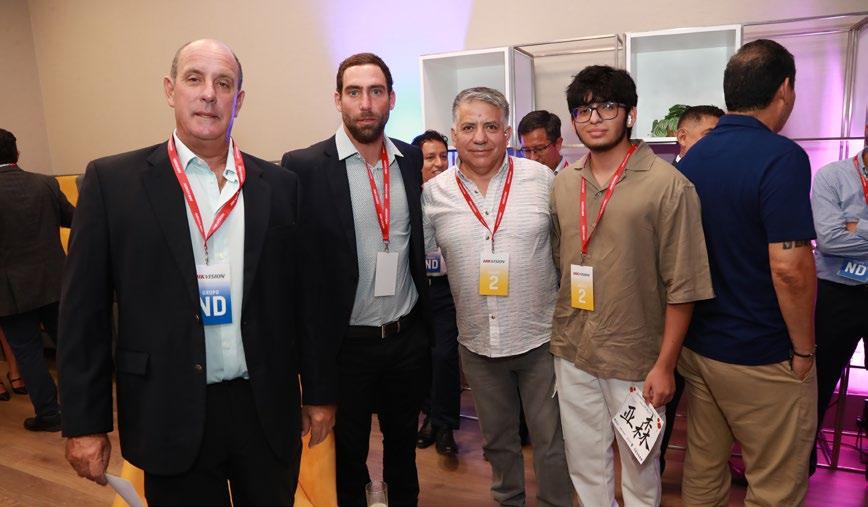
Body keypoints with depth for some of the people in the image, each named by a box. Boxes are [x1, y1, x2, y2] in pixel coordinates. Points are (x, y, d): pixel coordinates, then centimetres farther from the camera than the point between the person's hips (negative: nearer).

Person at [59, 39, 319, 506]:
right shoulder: (113, 180, -3)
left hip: (269, 413, 2)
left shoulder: (279, 185, 2)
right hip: (172, 417, -1)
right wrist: (84, 423, -3)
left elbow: (301, 296, 5)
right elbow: (83, 310, -2)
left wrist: (317, 391, 7)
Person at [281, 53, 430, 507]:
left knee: (403, 440, 24)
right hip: (346, 344, -3)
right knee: (347, 453, 18)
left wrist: (424, 320, 8)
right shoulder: (304, 167, -13)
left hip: (409, 337, 4)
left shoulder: (411, 160, 1)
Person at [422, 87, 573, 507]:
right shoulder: (433, 193, -3)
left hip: (540, 336, -2)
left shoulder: (542, 179, -6)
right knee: (496, 438, 22)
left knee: (551, 441, 13)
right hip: (477, 342, 2)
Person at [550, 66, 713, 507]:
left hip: (635, 357, -4)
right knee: (584, 463, 20)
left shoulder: (667, 185, -12)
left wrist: (665, 365, -11)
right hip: (571, 353, 4)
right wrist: (557, 333, 11)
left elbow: (683, 285, -12)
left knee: (639, 470, 16)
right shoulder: (563, 184, 4)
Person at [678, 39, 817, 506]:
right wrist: (803, 349, -10)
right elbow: (790, 268, -24)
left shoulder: (692, 158, 4)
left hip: (697, 345, 7)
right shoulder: (781, 157, -18)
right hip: (762, 359, -6)